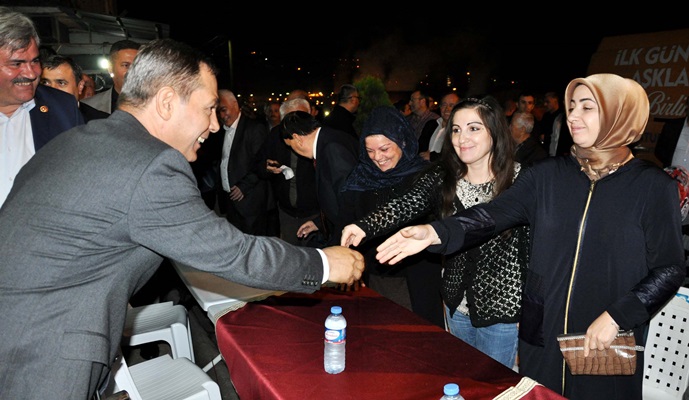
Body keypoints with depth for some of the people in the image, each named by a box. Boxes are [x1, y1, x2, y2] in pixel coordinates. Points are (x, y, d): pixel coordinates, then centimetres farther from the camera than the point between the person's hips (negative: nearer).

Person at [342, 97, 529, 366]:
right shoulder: (442, 177, -5)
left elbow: (533, 244, -11)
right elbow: (407, 205, -21)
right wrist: (365, 227, -39)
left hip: (502, 312, -4)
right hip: (457, 306, 4)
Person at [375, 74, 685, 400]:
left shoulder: (654, 186, -6)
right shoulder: (547, 175, -1)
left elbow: (670, 269, -4)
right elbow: (494, 213, -13)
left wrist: (616, 317, -16)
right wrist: (435, 233, -30)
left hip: (607, 344, -2)